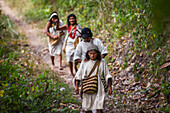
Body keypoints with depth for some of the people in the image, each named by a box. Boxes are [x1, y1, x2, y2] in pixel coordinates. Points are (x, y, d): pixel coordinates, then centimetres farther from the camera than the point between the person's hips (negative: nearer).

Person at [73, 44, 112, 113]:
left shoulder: (102, 62, 0)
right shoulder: (84, 62, 1)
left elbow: (107, 75, 5)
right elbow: (78, 75, 3)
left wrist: (110, 86, -1)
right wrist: (76, 86, -7)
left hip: (98, 88, -1)